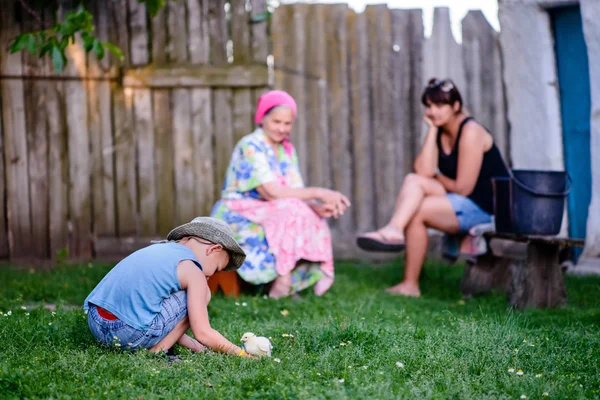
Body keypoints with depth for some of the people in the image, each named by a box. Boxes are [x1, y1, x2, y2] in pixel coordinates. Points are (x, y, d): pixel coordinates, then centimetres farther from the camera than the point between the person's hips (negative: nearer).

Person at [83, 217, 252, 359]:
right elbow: (203, 333, -3)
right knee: (200, 295, 5)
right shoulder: (193, 272, -2)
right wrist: (240, 352, 10)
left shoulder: (159, 248, 22)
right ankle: (157, 351, 4)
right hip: (129, 334, -9)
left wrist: (195, 346, 29)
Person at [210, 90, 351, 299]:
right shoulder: (250, 146, -15)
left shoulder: (287, 150, 9)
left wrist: (317, 207, -22)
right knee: (293, 211, -30)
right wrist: (317, 193, -27)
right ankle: (282, 284, -27)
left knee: (313, 220, -17)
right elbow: (270, 192, -24)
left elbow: (295, 193, 0)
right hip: (238, 217, -7)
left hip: (268, 215, 7)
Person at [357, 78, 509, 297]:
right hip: (461, 203, 8)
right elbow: (424, 171, -10)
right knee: (413, 180, -14)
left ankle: (410, 284, -23)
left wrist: (436, 178, 0)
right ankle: (394, 230, -33)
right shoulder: (439, 131, 8)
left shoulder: (470, 132, -16)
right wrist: (432, 130, -9)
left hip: (486, 206, -8)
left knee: (416, 211, -21)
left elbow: (463, 188, -19)